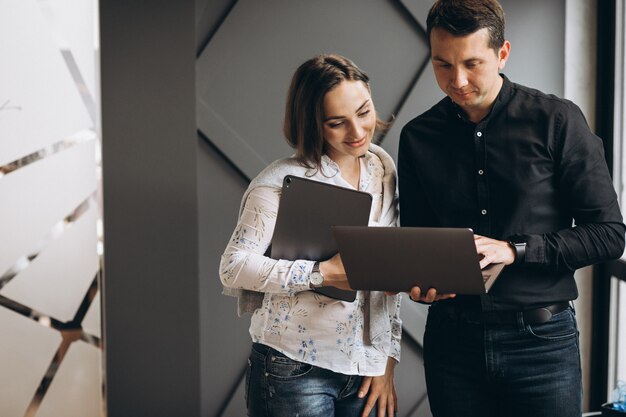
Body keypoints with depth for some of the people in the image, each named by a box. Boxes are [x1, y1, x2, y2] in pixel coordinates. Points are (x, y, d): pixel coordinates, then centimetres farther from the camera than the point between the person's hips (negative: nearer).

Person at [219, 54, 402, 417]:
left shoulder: (383, 168, 5)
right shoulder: (283, 181, -11)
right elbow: (233, 267, -15)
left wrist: (387, 363, 6)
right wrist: (322, 274, -24)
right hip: (294, 370, -5)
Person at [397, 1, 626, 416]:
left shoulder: (557, 121, -6)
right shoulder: (418, 137, 4)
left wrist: (513, 250, -17)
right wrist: (421, 282, -11)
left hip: (541, 339, -2)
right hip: (451, 339, 3)